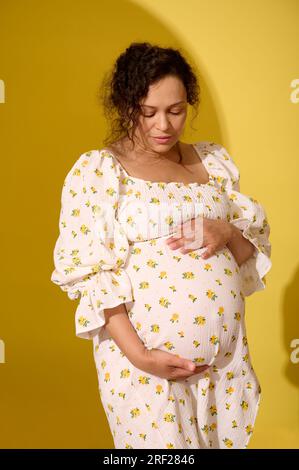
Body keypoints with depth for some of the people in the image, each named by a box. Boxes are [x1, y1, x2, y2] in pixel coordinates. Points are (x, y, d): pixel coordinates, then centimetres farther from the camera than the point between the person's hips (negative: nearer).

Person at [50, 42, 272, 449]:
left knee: (224, 440, 15)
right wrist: (137, 355, -19)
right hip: (149, 355, -4)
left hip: (227, 352, 5)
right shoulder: (96, 170, -6)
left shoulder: (215, 161, 9)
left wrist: (227, 233, -11)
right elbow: (90, 273, -10)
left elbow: (255, 244, 13)